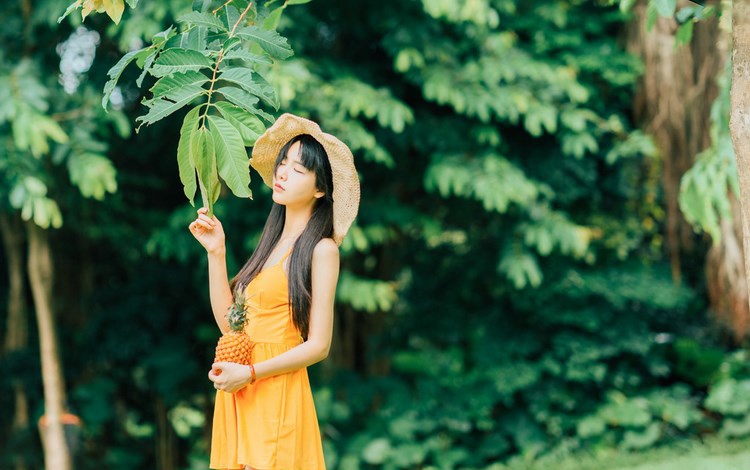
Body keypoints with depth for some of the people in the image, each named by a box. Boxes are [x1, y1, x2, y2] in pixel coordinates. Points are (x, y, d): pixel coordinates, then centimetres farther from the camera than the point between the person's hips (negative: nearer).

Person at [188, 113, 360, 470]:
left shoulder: (321, 249, -8)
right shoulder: (273, 241, 14)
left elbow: (318, 346, -12)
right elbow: (227, 321, 9)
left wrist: (250, 373, -15)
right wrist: (215, 251, 4)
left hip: (276, 393, -7)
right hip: (238, 397, 7)